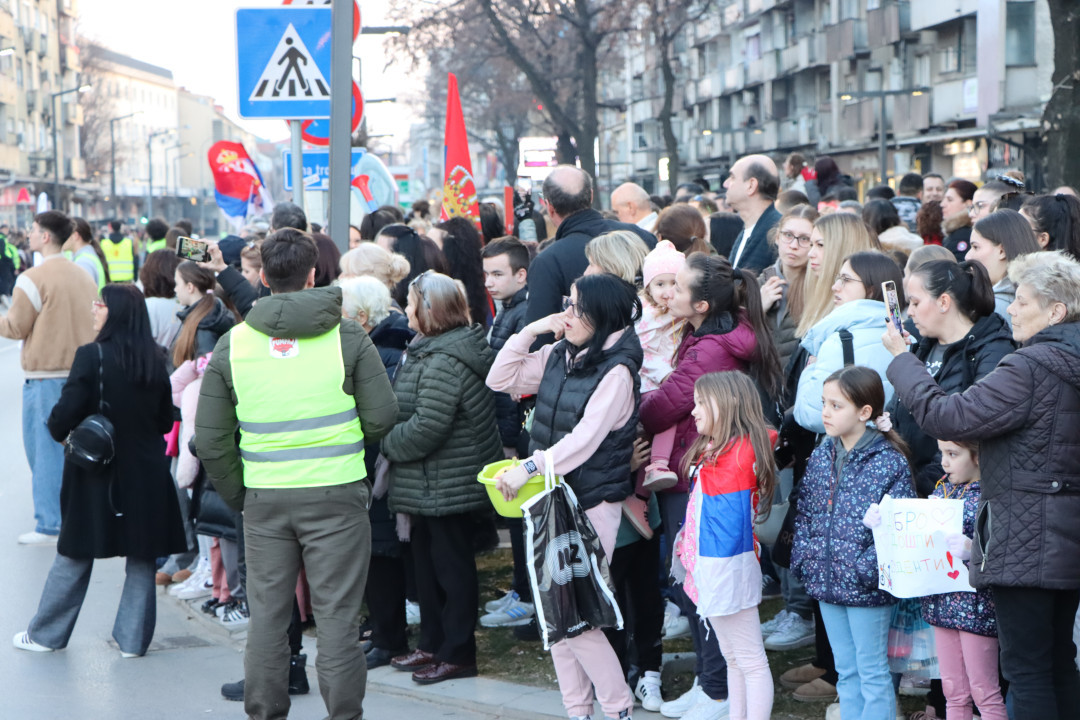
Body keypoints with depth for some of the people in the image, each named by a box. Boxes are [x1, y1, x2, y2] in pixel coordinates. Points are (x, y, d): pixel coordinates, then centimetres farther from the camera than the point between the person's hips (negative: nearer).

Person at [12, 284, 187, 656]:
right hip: (146, 475, 3)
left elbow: (66, 413, -16)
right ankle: (133, 639, 13)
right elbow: (166, 419, 7)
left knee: (74, 555, 9)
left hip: (97, 475, -3)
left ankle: (45, 635, 20)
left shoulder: (92, 356, -15)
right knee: (141, 559, 10)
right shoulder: (155, 360, 0)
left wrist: (58, 430, 5)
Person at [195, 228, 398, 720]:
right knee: (337, 615, 3)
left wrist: (238, 495, 15)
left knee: (266, 615, 12)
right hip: (336, 494, -2)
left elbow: (211, 440, 3)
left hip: (264, 498, 2)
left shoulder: (233, 343, 1)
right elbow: (382, 417, -4)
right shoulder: (346, 335, -5)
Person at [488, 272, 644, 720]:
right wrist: (530, 330, 2)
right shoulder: (559, 355, 8)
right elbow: (500, 380, 12)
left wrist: (528, 469, -24)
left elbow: (585, 439, -21)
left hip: (592, 502, -7)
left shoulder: (616, 371, -13)